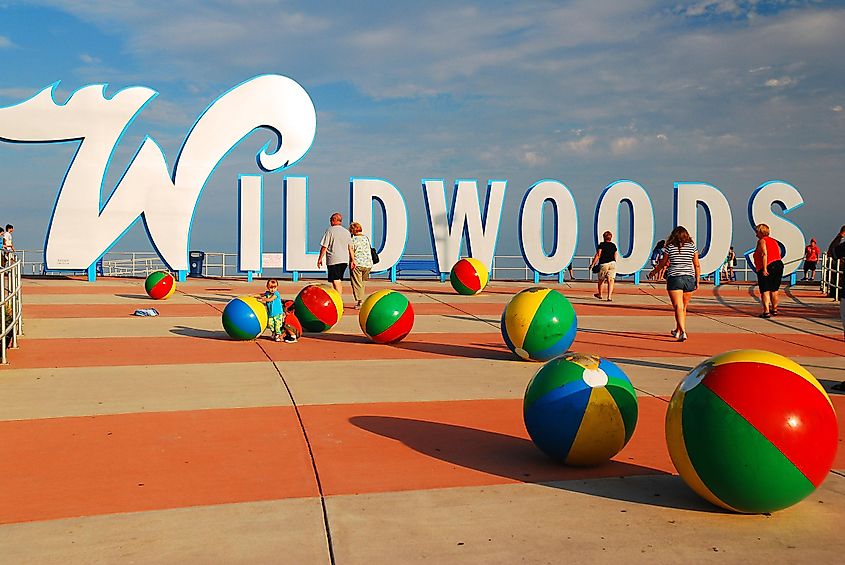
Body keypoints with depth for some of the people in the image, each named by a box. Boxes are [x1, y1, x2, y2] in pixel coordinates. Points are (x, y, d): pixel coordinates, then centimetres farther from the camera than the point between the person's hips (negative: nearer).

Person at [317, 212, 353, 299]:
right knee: (339, 281, 16)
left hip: (333, 260, -6)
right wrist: (352, 260, 18)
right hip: (345, 260, 6)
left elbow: (324, 247, -8)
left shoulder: (330, 230, -6)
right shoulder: (347, 232, 12)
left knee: (335, 281, -6)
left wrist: (320, 259, 0)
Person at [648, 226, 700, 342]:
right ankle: (677, 331, 31)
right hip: (689, 279, 3)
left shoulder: (670, 247, 0)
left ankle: (683, 332, -21)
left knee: (678, 307, -6)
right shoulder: (692, 246, 5)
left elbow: (662, 263, 9)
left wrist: (654, 272, 26)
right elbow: (697, 265, 5)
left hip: (674, 278, -3)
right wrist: (697, 281, 11)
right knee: (683, 308, 17)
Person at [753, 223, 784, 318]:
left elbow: (764, 254, -19)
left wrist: (764, 269, -22)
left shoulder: (761, 241, -6)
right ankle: (774, 310, 29)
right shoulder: (774, 241, 18)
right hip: (778, 265, 8)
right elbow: (779, 254, 15)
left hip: (767, 268, -8)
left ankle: (766, 311, -12)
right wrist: (776, 265, 19)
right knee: (774, 290, 19)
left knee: (765, 291, -5)